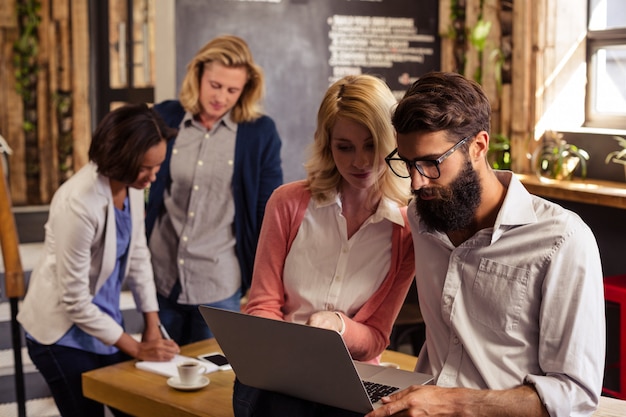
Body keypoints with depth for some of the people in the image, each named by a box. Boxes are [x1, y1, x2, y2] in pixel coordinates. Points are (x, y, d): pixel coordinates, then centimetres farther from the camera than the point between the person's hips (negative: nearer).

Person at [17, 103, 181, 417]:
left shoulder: (132, 184, -8)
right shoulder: (78, 203, -29)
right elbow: (74, 301, -22)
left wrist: (152, 328, 1)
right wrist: (136, 349, -15)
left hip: (103, 320, 7)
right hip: (64, 335, -7)